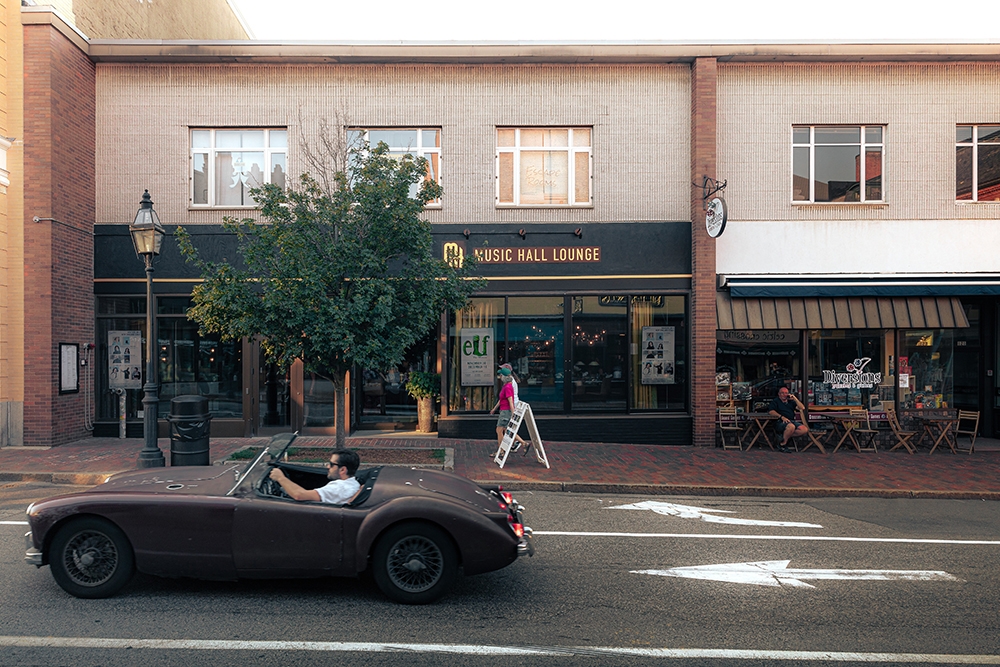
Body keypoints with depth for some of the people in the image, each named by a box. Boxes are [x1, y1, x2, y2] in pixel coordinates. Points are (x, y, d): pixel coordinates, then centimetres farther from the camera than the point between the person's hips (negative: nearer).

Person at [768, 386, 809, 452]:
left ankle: (786, 436, -12)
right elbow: (771, 411, -5)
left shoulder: (791, 402, 26)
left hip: (793, 421, 6)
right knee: (791, 426, -38)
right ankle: (782, 445, -22)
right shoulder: (775, 401, 12)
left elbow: (802, 408, 14)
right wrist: (782, 417, -18)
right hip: (780, 422, -5)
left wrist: (794, 398, 8)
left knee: (805, 429, -20)